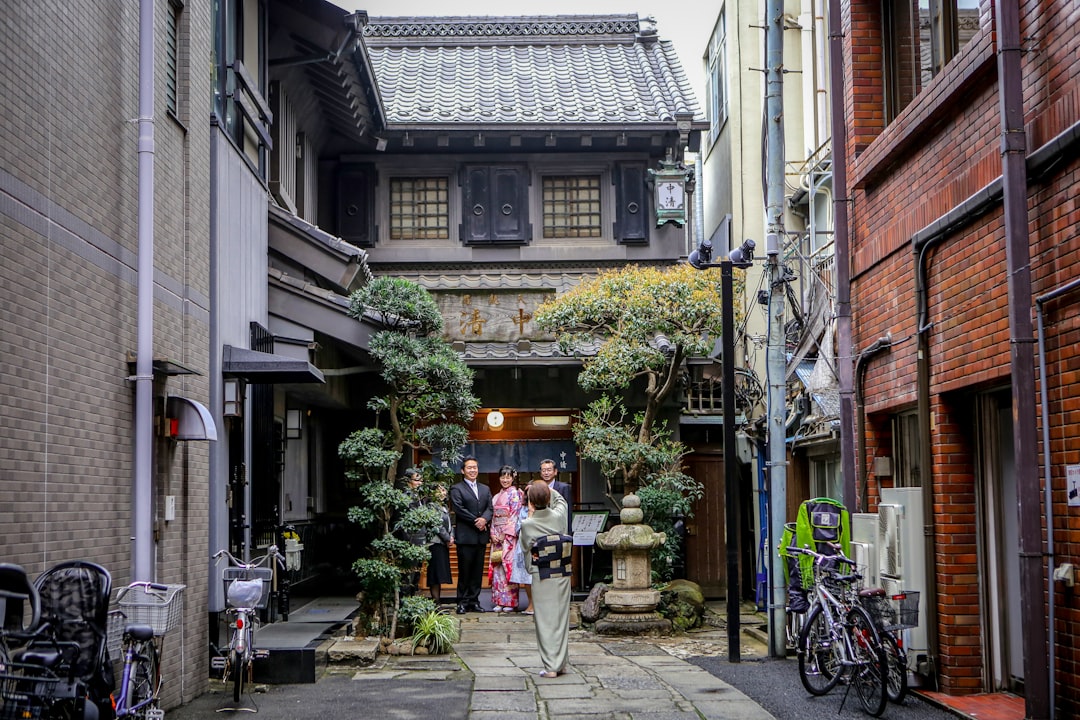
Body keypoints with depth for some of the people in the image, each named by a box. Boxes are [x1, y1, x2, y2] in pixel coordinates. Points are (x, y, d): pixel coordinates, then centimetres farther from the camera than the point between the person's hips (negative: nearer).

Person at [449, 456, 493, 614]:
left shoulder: (485, 489, 19)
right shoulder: (456, 489, 1)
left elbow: (490, 508, 9)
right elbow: (458, 509, -10)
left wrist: (484, 519, -12)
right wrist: (475, 521, -13)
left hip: (481, 536, 5)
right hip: (465, 536, -5)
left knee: (478, 571, 6)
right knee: (464, 570, -3)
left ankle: (474, 600, 12)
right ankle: (463, 602, 2)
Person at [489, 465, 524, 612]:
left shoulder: (515, 494, -2)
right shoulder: (497, 496, 18)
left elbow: (515, 516, -9)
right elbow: (494, 517, 16)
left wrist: (505, 534, -12)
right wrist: (493, 534, 3)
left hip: (510, 535, -6)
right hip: (497, 536, 6)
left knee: (509, 565, -7)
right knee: (497, 567, 3)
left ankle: (511, 602, -3)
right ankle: (500, 601, 6)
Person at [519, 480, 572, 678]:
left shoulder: (527, 524, -14)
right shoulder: (559, 516, -5)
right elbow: (560, 500, 18)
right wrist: (545, 489, 23)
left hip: (541, 578, -3)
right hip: (563, 575, 3)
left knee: (545, 620, 2)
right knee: (561, 618, 11)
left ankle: (551, 666, 0)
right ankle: (561, 663, 16)